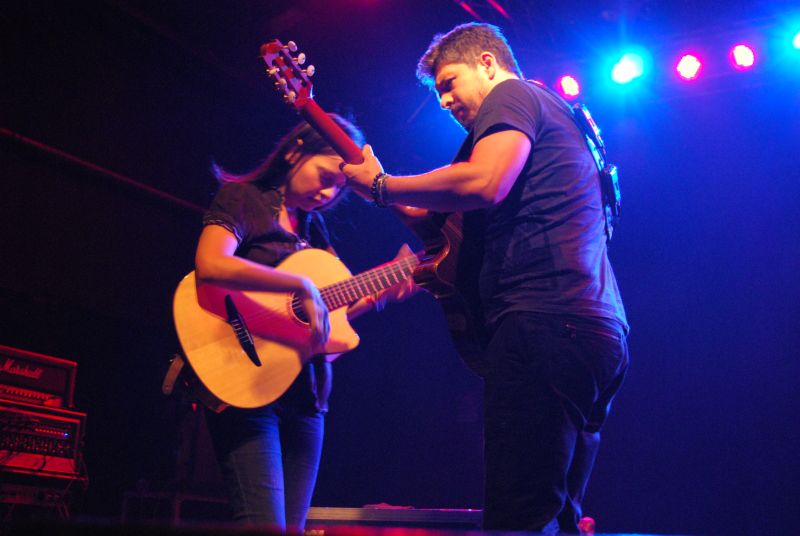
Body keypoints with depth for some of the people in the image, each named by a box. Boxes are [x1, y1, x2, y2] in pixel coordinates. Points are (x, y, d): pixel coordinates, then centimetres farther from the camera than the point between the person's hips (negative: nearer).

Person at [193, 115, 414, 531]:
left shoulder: (313, 226, 18)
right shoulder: (242, 197, -2)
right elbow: (209, 266, -23)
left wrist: (377, 295, 8)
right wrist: (302, 286, -23)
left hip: (304, 392, 7)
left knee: (292, 527, 7)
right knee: (266, 527, -17)